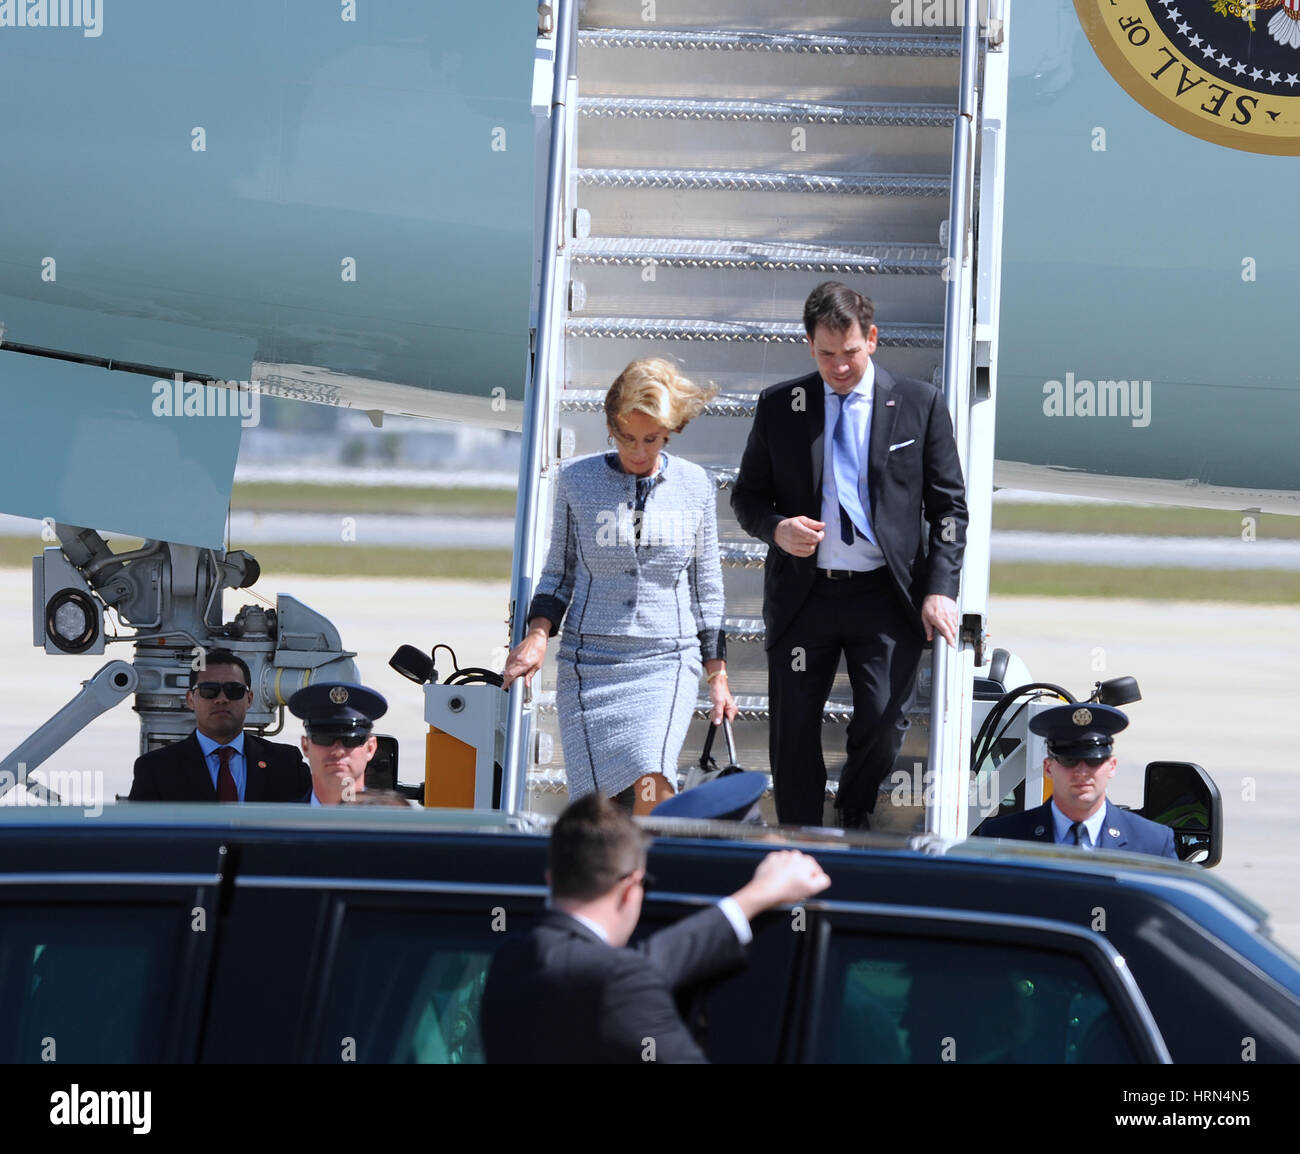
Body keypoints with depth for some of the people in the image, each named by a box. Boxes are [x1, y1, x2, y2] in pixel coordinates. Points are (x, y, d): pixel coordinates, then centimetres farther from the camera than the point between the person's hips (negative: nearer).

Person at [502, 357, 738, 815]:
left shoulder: (695, 488, 5)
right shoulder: (577, 480, 3)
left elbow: (706, 589, 13)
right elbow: (559, 573, 12)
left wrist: (717, 675, 14)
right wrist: (537, 634, -5)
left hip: (667, 662, 0)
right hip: (589, 663, 0)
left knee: (652, 786, -23)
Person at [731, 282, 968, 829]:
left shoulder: (919, 404, 4)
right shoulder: (778, 406, 6)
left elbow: (949, 506, 6)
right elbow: (747, 496, 13)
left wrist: (940, 589, -4)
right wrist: (776, 529, -10)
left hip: (885, 597, -1)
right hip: (803, 594, 1)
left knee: (883, 725, -10)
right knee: (793, 732, 3)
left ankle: (854, 824, 14)